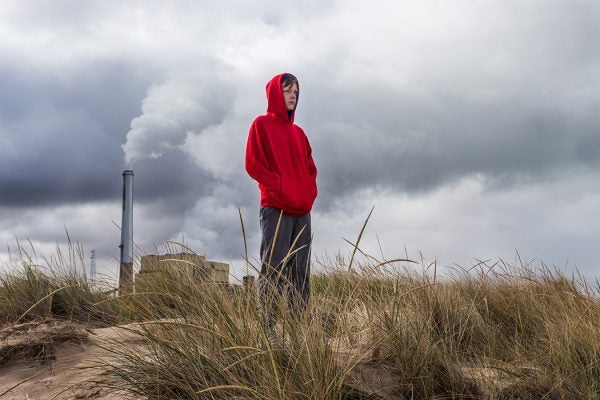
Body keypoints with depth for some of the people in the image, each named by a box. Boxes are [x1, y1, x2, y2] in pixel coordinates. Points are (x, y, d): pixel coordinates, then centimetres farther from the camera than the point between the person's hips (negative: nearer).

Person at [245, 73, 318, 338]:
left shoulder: (298, 132, 22)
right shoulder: (262, 124, 3)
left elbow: (310, 168, 21)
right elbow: (254, 164, -5)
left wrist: (308, 194, 2)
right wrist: (281, 191, -12)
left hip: (302, 210, 7)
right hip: (276, 208, -7)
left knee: (301, 271, 3)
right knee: (274, 268, -11)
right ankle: (267, 328, -11)